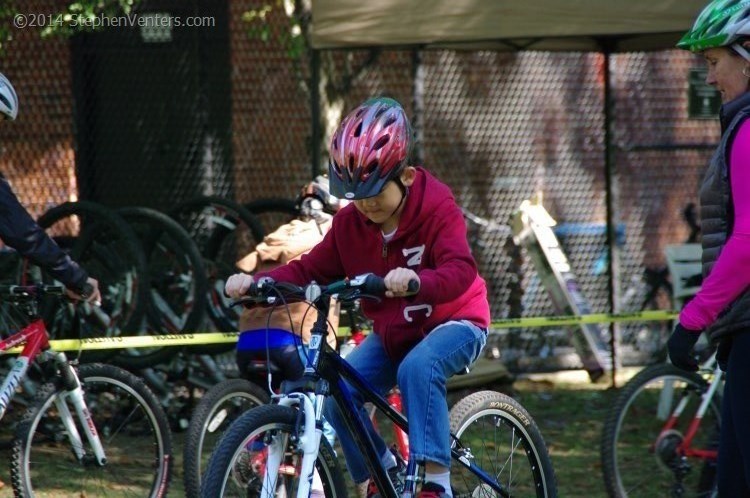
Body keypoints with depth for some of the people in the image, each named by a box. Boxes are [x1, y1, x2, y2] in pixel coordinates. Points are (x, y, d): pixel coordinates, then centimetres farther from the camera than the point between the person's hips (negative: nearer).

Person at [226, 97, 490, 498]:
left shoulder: (437, 208, -22)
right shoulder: (350, 223, -5)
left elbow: (460, 270, -37)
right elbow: (310, 269, -3)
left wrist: (416, 280, -59)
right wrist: (256, 282, -22)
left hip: (452, 322, -6)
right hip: (392, 332, 6)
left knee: (417, 368, -38)